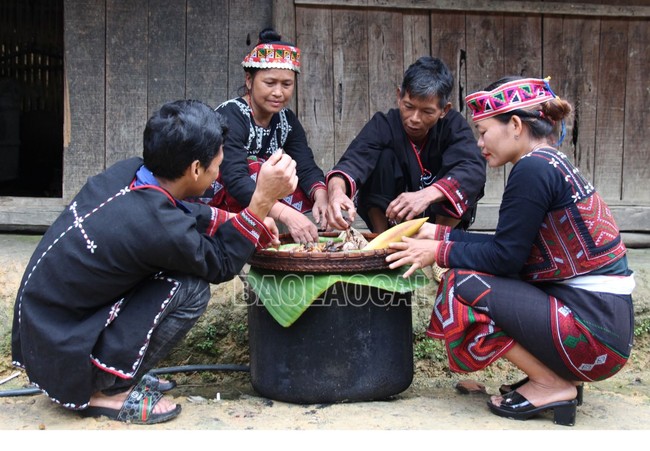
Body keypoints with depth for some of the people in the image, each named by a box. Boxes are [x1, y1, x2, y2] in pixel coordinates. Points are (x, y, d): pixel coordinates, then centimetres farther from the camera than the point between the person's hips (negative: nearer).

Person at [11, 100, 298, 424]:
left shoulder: (127, 171, -7)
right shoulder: (157, 227, -30)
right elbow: (221, 265, -10)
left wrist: (235, 218, 10)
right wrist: (263, 200, -15)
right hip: (61, 357, -8)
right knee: (191, 289, -17)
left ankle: (121, 374, 15)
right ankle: (109, 392, -2)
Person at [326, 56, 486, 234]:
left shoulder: (454, 125, -17)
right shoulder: (383, 125, -18)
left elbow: (474, 169, -35)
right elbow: (353, 161, -36)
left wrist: (427, 195, -52)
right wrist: (337, 190, -59)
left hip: (443, 218, 0)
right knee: (383, 158, -23)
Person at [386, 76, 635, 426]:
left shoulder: (533, 168, -16)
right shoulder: (554, 164, 13)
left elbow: (505, 255, -15)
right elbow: (509, 246, 14)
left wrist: (439, 251, -3)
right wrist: (441, 234, 15)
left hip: (592, 330, -10)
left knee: (462, 285, -12)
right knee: (474, 274, 13)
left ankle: (551, 385, -2)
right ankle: (557, 376, 12)